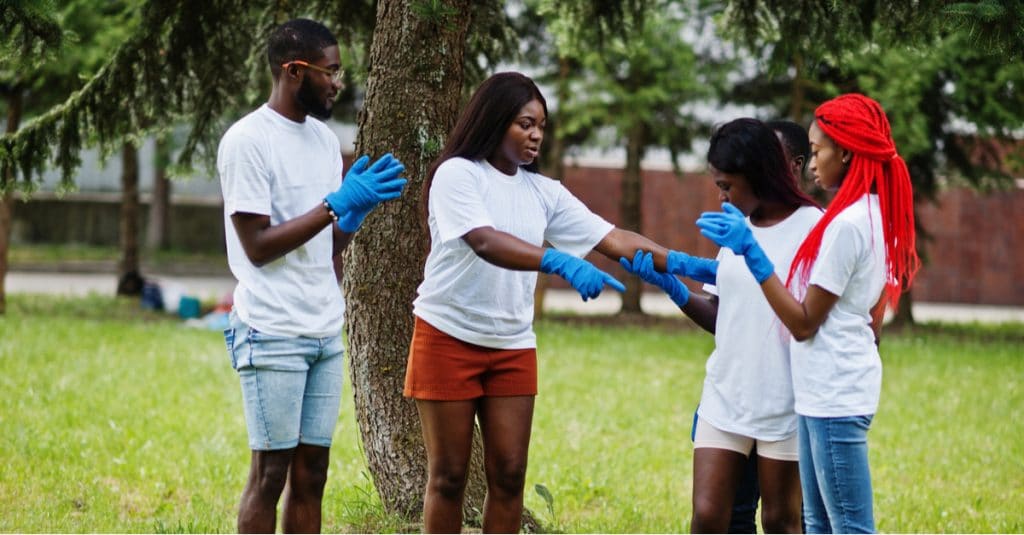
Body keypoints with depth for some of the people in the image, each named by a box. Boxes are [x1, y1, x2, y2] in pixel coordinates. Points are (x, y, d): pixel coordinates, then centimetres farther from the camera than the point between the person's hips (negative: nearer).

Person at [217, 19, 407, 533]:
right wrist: (337, 204, -17)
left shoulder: (325, 139, 14)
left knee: (311, 472, 6)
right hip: (272, 334, -7)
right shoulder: (247, 140, -10)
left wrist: (360, 208, -4)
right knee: (271, 471, -4)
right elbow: (258, 246, -14)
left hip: (325, 334, 7)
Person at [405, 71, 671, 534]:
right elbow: (485, 242, -28)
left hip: (513, 347, 5)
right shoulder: (457, 175, -11)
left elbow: (613, 239, 0)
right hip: (449, 338, -5)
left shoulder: (543, 192, 6)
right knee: (448, 476, 1)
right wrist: (560, 263, -42)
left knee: (509, 475, 2)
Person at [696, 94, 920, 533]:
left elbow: (803, 322, -16)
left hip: (834, 397, -10)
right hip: (824, 395, 10)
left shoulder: (846, 225, -18)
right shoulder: (876, 216, 11)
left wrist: (750, 250, -18)